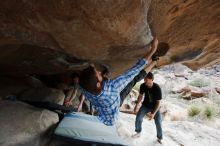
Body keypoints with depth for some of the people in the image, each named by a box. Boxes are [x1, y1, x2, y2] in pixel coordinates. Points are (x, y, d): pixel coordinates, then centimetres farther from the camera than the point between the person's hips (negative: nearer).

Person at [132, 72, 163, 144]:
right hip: (145, 105, 3)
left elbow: (158, 102, -23)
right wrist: (137, 105, -12)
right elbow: (140, 95, -2)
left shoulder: (157, 88, -30)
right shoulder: (143, 86, -20)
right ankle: (138, 133, 19)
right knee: (138, 119, -8)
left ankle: (160, 138, 20)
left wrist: (153, 113, -29)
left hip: (155, 107, -2)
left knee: (158, 123, -6)